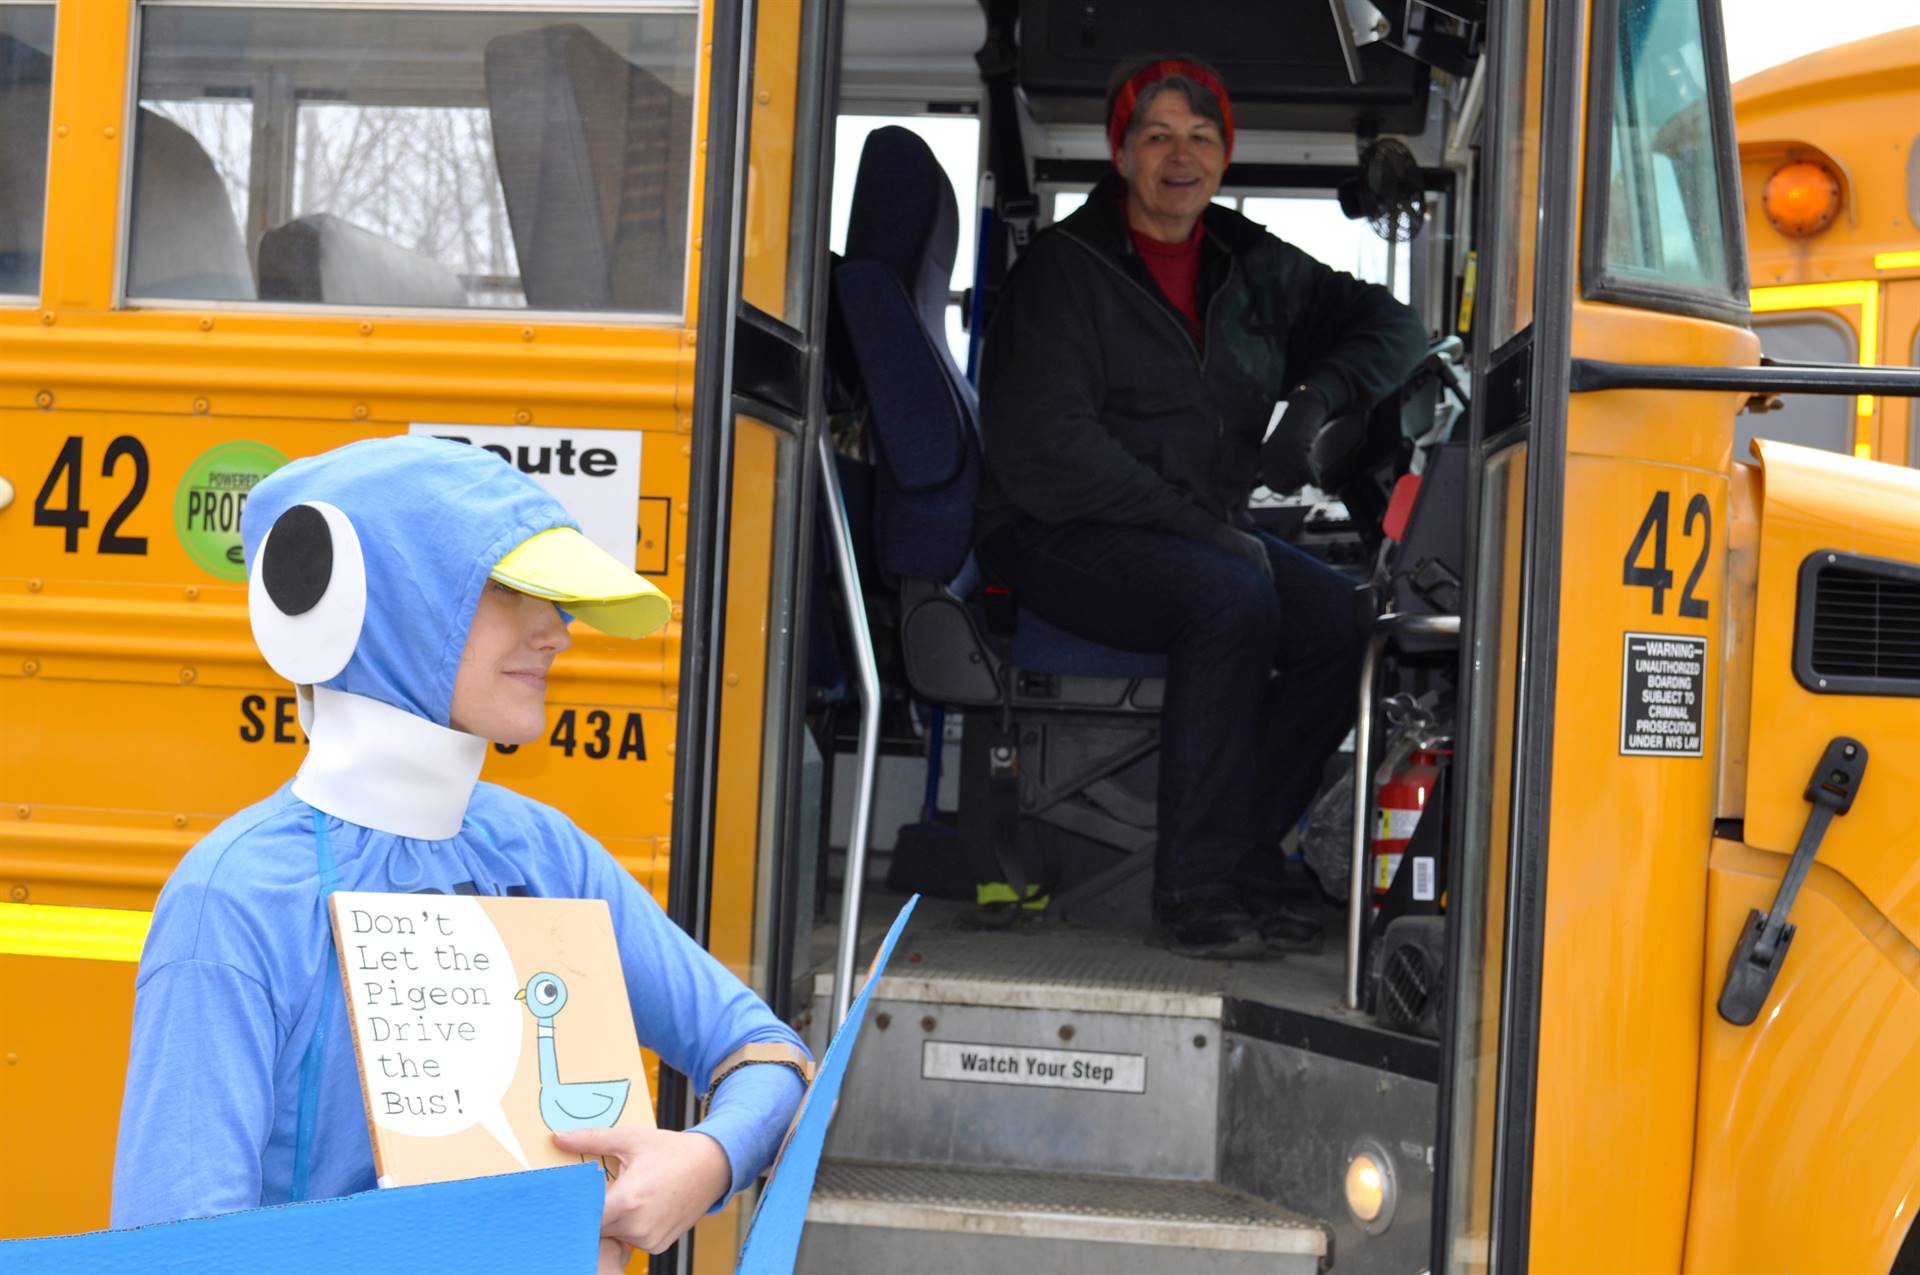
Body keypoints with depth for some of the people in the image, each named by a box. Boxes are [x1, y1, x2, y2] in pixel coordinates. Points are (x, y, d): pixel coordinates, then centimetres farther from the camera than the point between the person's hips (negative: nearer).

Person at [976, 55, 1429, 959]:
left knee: (1340, 618, -19)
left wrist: (1316, 400, -5)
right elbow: (1045, 450, -16)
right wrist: (1192, 520, -21)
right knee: (1234, 597, -33)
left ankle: (1241, 862, -12)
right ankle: (1195, 891, -29)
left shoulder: (1248, 265, 12)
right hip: (1056, 538, -6)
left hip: (1203, 533, 6)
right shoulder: (1063, 269, -6)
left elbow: (1387, 326, 16)